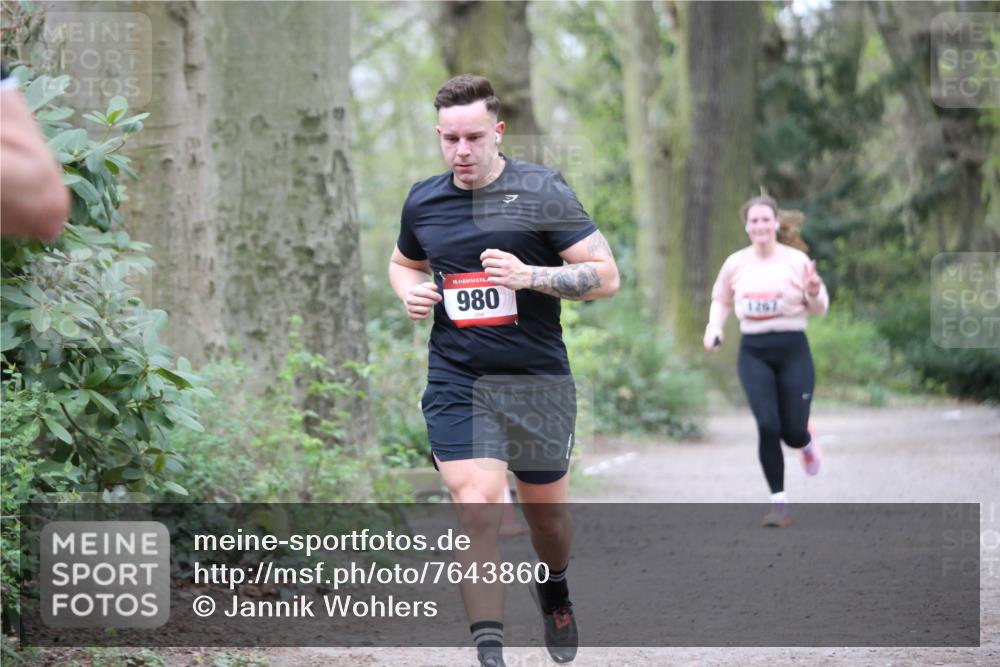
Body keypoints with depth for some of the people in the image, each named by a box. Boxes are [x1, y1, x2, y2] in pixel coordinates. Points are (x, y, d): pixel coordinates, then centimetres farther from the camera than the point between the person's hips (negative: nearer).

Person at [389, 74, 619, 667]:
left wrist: (529, 275, -22)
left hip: (538, 381, -1)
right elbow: (404, 261, 27)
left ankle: (555, 588, 48)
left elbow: (606, 275, -8)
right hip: (456, 383, 1)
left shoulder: (542, 191, -7)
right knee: (476, 507, -16)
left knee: (546, 508, 13)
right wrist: (411, 291, 3)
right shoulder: (423, 201, 6)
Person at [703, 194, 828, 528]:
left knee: (793, 431, -1)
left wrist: (814, 292, -18)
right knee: (767, 425, -14)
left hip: (792, 349, -1)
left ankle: (806, 443, 40)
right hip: (754, 352, 1)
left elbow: (819, 309, 4)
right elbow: (721, 300, 21)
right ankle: (779, 503, -3)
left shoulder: (797, 261, -3)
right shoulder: (735, 263, 4)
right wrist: (714, 327, 2)